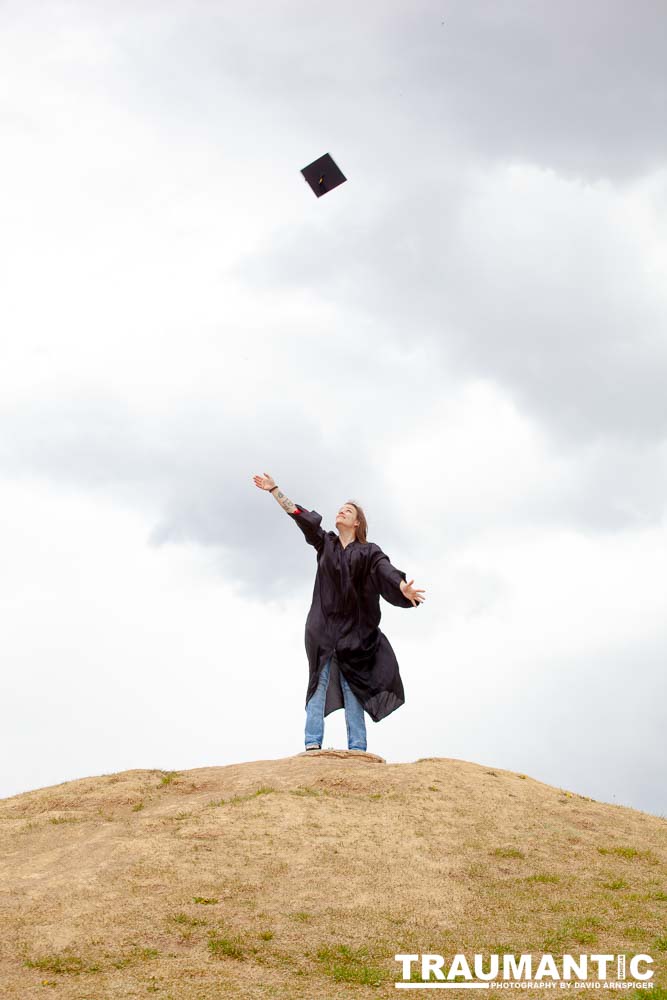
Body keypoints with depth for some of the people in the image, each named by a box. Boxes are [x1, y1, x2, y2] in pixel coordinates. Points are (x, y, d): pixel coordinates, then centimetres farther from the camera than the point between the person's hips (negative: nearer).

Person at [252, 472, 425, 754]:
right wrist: (274, 489, 12)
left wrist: (403, 589, -33)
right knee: (319, 680, -10)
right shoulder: (325, 543, 16)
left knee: (353, 687, -6)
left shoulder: (369, 552, 7)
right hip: (323, 626, 2)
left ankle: (357, 749, -10)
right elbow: (299, 516, 15)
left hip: (353, 628, -2)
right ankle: (313, 744, -19)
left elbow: (385, 570, -12)